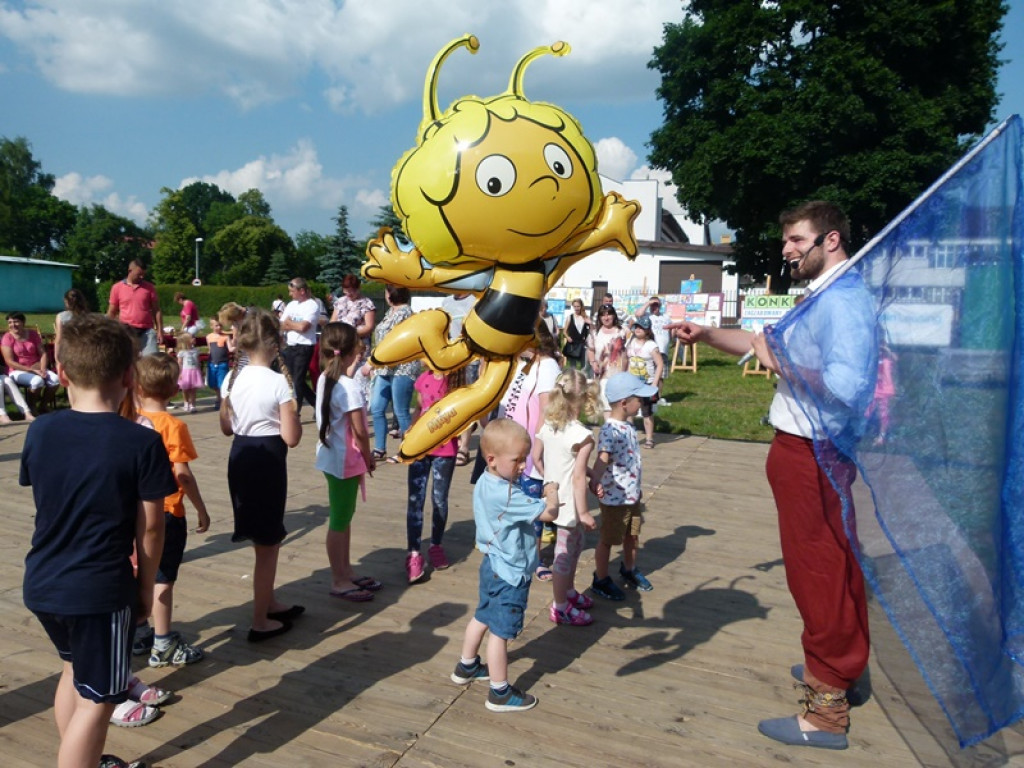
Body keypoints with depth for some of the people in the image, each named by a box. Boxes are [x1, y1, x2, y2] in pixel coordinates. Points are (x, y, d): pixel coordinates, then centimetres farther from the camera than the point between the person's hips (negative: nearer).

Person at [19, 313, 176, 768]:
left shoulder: (40, 432, -2)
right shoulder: (142, 442, -16)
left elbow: (44, 499, 8)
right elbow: (150, 527, -12)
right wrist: (146, 586, 2)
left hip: (42, 582, 7)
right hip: (101, 588, -6)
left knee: (74, 669, 27)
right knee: (96, 699, 7)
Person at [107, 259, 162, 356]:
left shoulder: (149, 287, 6)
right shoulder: (117, 287, 5)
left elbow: (156, 310, 7)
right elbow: (111, 312, 10)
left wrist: (160, 330, -1)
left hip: (147, 331, 0)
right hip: (126, 331, 0)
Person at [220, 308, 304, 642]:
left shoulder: (232, 378, 1)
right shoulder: (279, 382, -17)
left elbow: (226, 427, 10)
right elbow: (291, 437, -16)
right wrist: (292, 403, -3)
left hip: (240, 458, 7)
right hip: (268, 460, -7)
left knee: (263, 540, 23)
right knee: (267, 544, 8)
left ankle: (270, 604, 39)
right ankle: (260, 622, 18)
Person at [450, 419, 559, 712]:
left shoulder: (484, 483, -2)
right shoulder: (507, 495, -31)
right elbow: (549, 513, -27)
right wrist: (551, 492, -6)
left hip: (493, 564, 10)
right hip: (510, 573, -10)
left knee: (482, 617, 25)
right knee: (501, 631, 4)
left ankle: (466, 666, 44)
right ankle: (500, 693, 18)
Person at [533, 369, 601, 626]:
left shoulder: (547, 425, -2)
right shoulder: (582, 436, -23)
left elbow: (536, 458, 7)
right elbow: (578, 478, -22)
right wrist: (584, 512, -15)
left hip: (554, 497, 8)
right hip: (569, 503, -8)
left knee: (575, 543, 26)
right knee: (565, 554, 7)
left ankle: (569, 591, 44)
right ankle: (560, 608, 23)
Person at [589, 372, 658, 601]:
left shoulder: (628, 426, 4)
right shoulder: (610, 430, -25)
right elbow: (603, 458, -41)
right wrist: (595, 479, -58)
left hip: (632, 495, 9)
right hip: (614, 498, -9)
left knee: (632, 536, 24)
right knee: (608, 540, 9)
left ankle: (629, 570, 47)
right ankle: (601, 581, 26)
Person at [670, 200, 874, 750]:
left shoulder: (843, 302, -19)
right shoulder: (822, 298, 13)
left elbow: (846, 389, -33)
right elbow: (764, 341, 23)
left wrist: (781, 362, -24)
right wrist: (707, 335, 13)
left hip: (811, 455, -11)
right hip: (805, 449, 11)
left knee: (817, 568, -2)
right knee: (833, 560, 23)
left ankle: (826, 710, 11)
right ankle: (840, 662, 43)